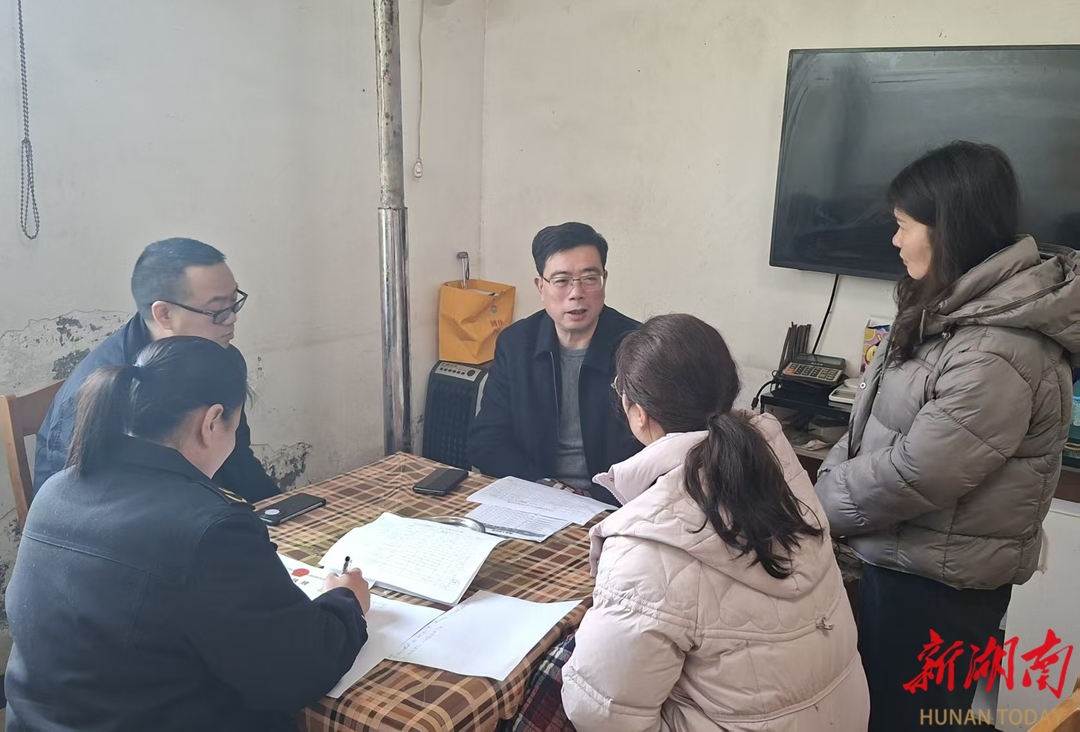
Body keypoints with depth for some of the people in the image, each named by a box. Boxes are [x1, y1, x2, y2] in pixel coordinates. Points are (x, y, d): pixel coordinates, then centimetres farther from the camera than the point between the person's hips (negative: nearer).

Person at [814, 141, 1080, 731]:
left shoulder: (996, 357, -28)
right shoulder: (955, 309, 4)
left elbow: (911, 477, -26)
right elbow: (871, 426, 8)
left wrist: (814, 507, -12)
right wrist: (826, 482, -2)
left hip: (939, 586, -9)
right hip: (900, 560, 9)